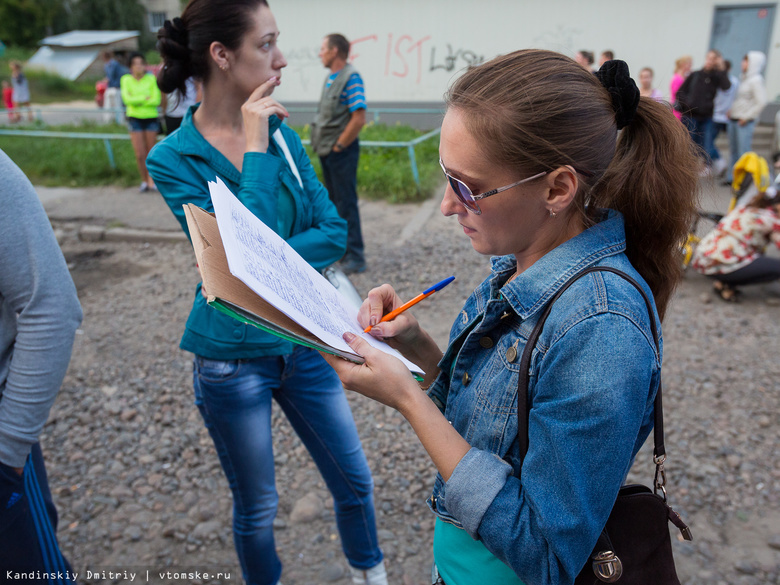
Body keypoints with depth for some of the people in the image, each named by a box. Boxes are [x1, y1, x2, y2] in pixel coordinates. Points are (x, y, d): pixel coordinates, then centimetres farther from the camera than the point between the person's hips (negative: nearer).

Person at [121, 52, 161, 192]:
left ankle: (151, 180, 13)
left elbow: (156, 100, -8)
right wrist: (146, 98, -11)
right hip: (135, 119, 0)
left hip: (151, 118, 0)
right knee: (140, 154, -2)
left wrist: (137, 100, -10)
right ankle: (144, 180, 14)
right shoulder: (126, 79, 2)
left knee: (151, 153, 2)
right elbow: (127, 99, -9)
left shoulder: (151, 78, 0)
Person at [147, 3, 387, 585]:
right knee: (257, 509, 17)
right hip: (233, 357, -4)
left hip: (304, 339, 4)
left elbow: (334, 232, -6)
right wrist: (255, 152, -23)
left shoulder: (282, 135, -1)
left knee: (355, 481, 18)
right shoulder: (173, 159, -14)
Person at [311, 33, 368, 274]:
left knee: (346, 202, -5)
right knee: (334, 200, 16)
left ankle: (354, 257, 2)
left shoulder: (351, 78, -14)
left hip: (341, 151, -9)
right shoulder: (330, 78, 13)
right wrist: (321, 143, 12)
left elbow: (359, 118, -22)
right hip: (327, 151, 9)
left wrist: (338, 145, -16)